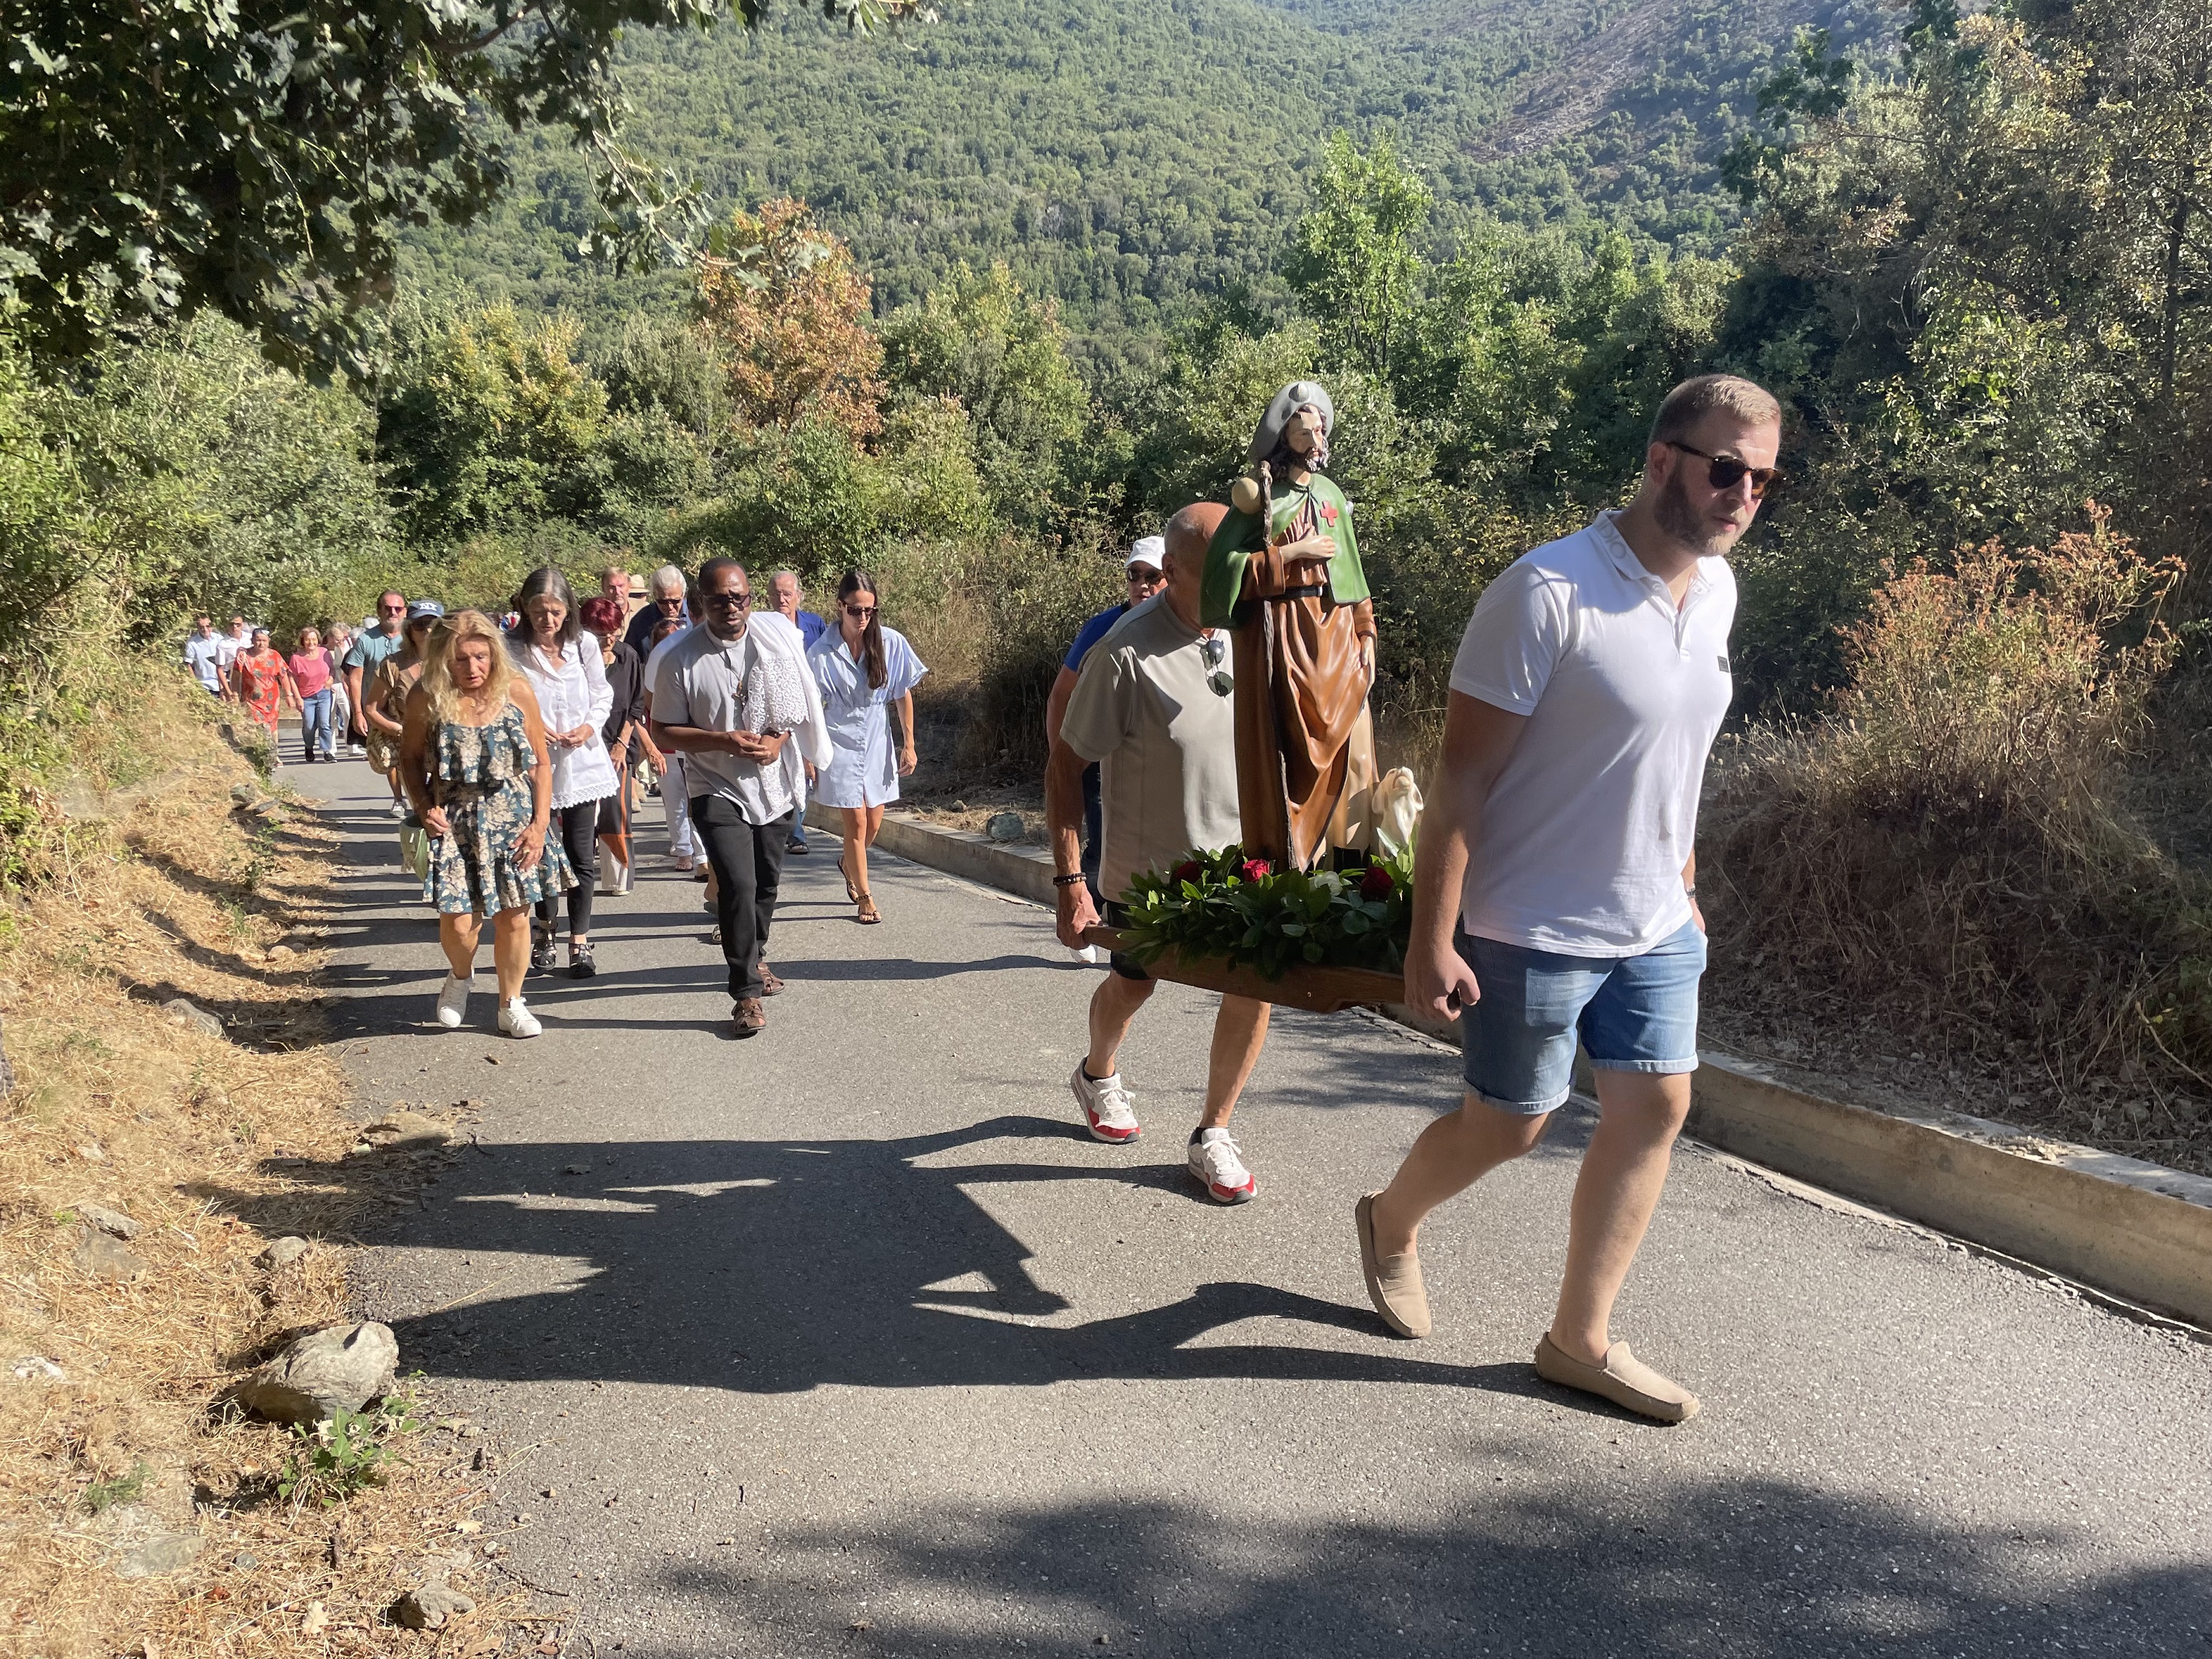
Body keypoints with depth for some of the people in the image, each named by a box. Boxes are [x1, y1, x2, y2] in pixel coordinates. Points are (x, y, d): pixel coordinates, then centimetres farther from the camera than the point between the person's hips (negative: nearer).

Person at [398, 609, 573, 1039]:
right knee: (459, 920, -7)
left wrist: (540, 824, -4)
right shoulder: (426, 697, -9)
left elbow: (541, 761, 1)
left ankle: (511, 1004, 25)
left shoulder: (516, 691, -7)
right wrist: (424, 808, -10)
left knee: (514, 916, 5)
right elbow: (409, 759, 5)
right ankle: (461, 977, 28)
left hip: (513, 817, 1)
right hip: (454, 821, -1)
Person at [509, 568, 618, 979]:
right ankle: (545, 930, 30)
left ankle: (580, 942, 15)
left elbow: (603, 695, 9)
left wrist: (589, 727, -8)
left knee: (582, 858, 4)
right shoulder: (511, 650, -7)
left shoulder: (584, 645, -1)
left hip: (582, 762, 2)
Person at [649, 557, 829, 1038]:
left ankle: (752, 959, 41)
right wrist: (723, 741, -23)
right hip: (718, 789, -4)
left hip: (773, 783, 4)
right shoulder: (679, 658, -13)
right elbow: (662, 732, -9)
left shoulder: (779, 633, -6)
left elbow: (799, 699, 6)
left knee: (767, 883, 17)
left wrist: (779, 738, -13)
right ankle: (746, 993, -7)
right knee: (737, 885, -16)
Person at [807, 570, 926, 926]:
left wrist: (908, 744, 3)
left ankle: (848, 863, 43)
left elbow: (903, 695, 3)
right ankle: (865, 899, 11)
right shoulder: (822, 653, -12)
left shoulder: (892, 643, -7)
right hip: (840, 741, -3)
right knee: (856, 822, -4)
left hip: (877, 743, 3)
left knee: (874, 824, 10)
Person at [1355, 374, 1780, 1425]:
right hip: (1535, 931, -7)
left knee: (1654, 1112, 7)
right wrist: (1432, 940, -20)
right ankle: (1391, 1222, 38)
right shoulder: (1548, 592, -21)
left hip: (1654, 929, 7)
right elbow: (1463, 777, -20)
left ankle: (1580, 1340, 22)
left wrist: (1682, 887, 19)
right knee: (1506, 1128, 7)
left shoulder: (1716, 590, 4)